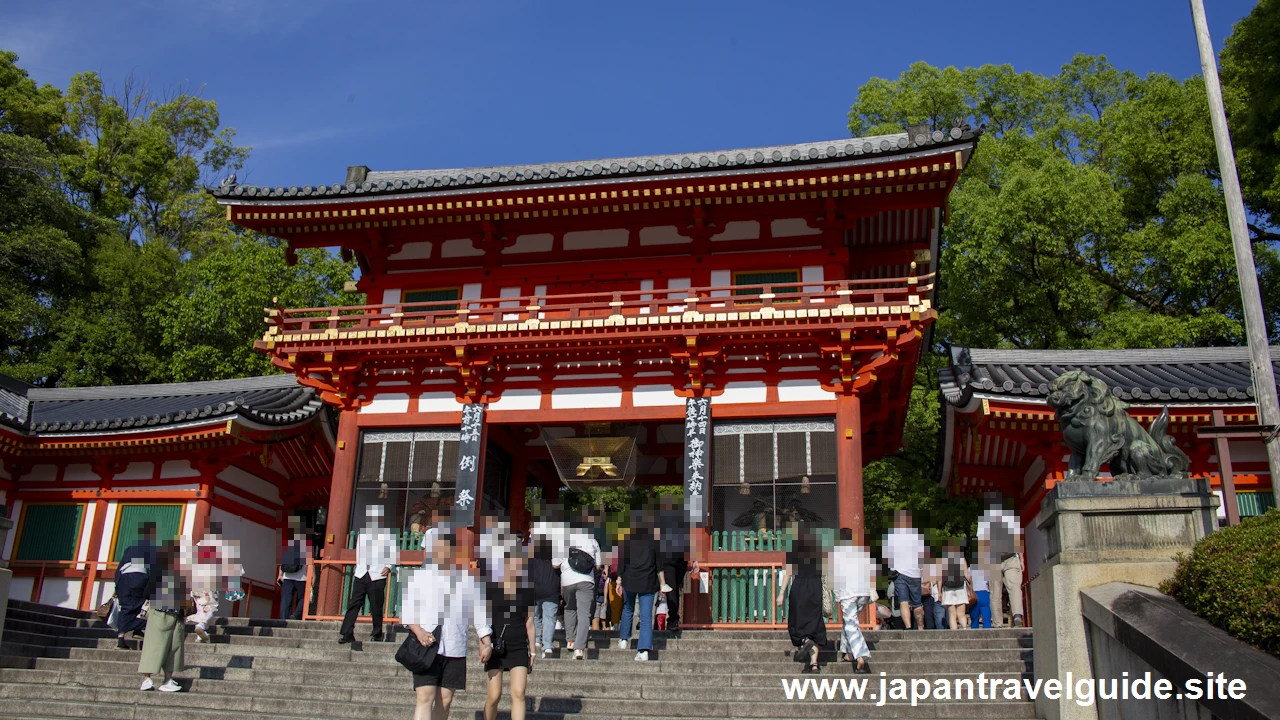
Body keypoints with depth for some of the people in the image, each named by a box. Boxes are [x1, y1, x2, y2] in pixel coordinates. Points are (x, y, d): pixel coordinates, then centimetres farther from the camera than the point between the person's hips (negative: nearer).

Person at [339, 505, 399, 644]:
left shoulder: (387, 534, 1)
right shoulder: (362, 533, 15)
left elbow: (394, 553, 0)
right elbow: (358, 551, 22)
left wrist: (388, 566, -12)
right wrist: (359, 566, 17)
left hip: (377, 576, -4)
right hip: (361, 575, 4)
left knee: (376, 607, 1)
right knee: (353, 604, -2)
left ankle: (376, 634, 13)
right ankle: (347, 633, 0)